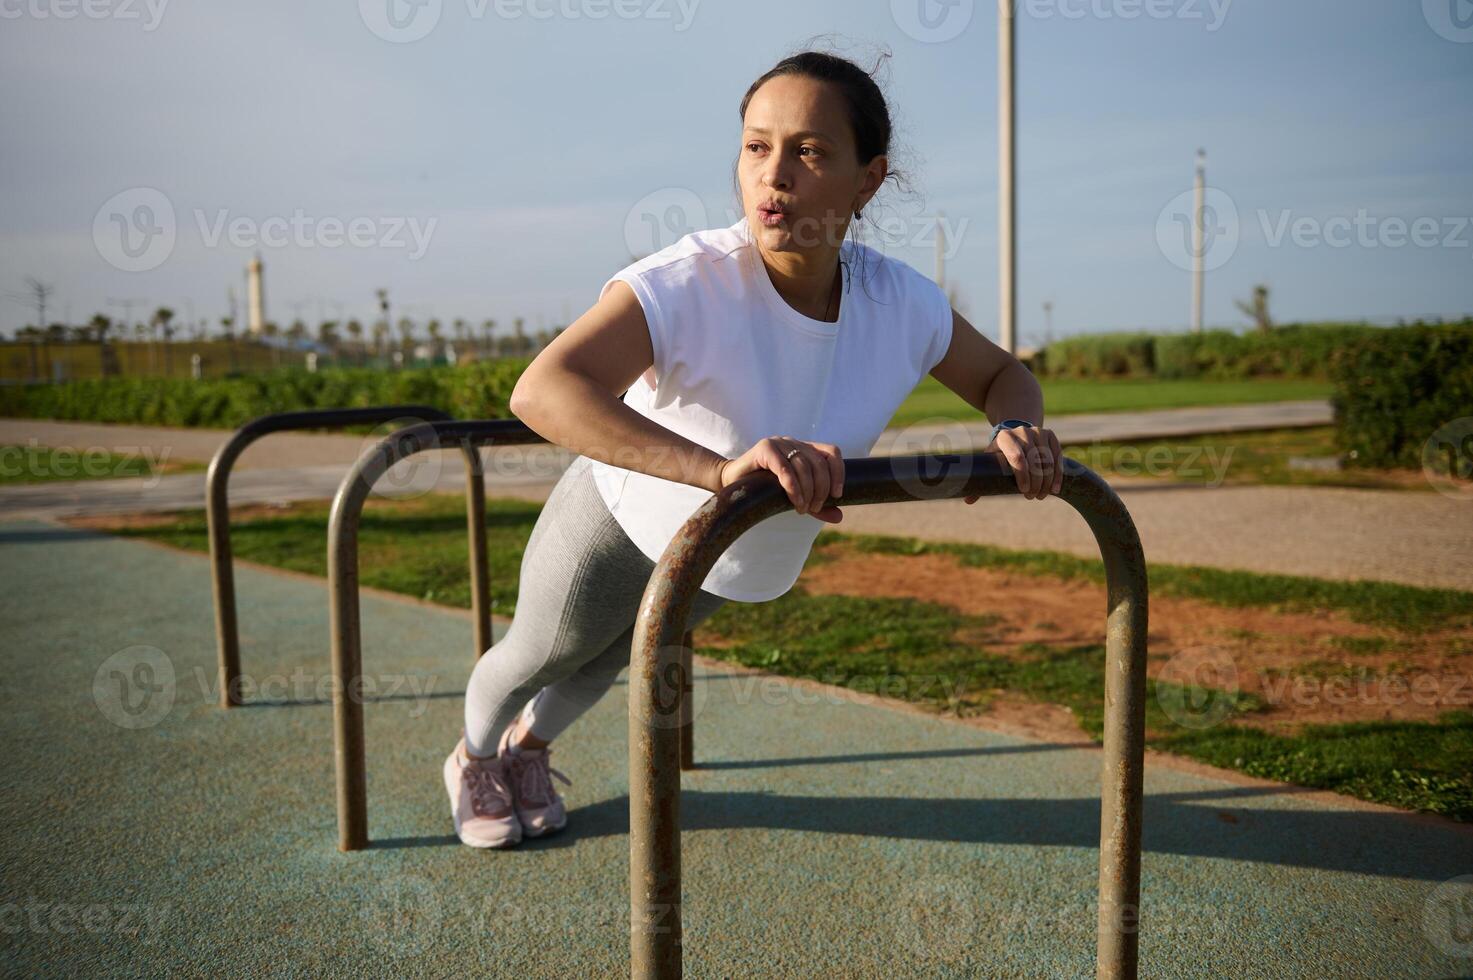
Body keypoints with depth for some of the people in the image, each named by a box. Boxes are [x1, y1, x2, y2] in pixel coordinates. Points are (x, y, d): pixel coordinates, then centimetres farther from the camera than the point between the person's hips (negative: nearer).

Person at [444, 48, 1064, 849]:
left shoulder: (900, 302, -21)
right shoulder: (689, 284, -38)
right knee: (540, 656, 22)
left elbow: (1002, 375, -2)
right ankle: (475, 759, 60)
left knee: (612, 660, 32)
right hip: (625, 519, -5)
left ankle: (528, 749, 66)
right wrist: (721, 468, -65)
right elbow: (541, 390, -53)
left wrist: (1017, 428, -26)